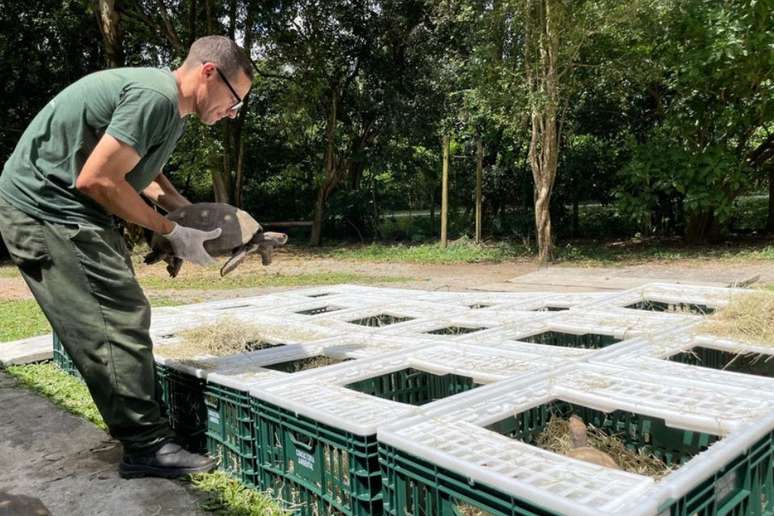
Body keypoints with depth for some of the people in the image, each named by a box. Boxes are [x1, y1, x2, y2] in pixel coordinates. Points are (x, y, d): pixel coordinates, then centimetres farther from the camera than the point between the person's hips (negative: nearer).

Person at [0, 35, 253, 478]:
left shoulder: (171, 111, 10)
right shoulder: (155, 97, -21)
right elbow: (96, 179, -23)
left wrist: (188, 210, 8)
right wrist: (172, 231, -15)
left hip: (67, 211, 10)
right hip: (47, 211, -10)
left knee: (123, 319, 12)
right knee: (119, 323, -11)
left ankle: (147, 427, 22)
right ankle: (148, 447, -3)